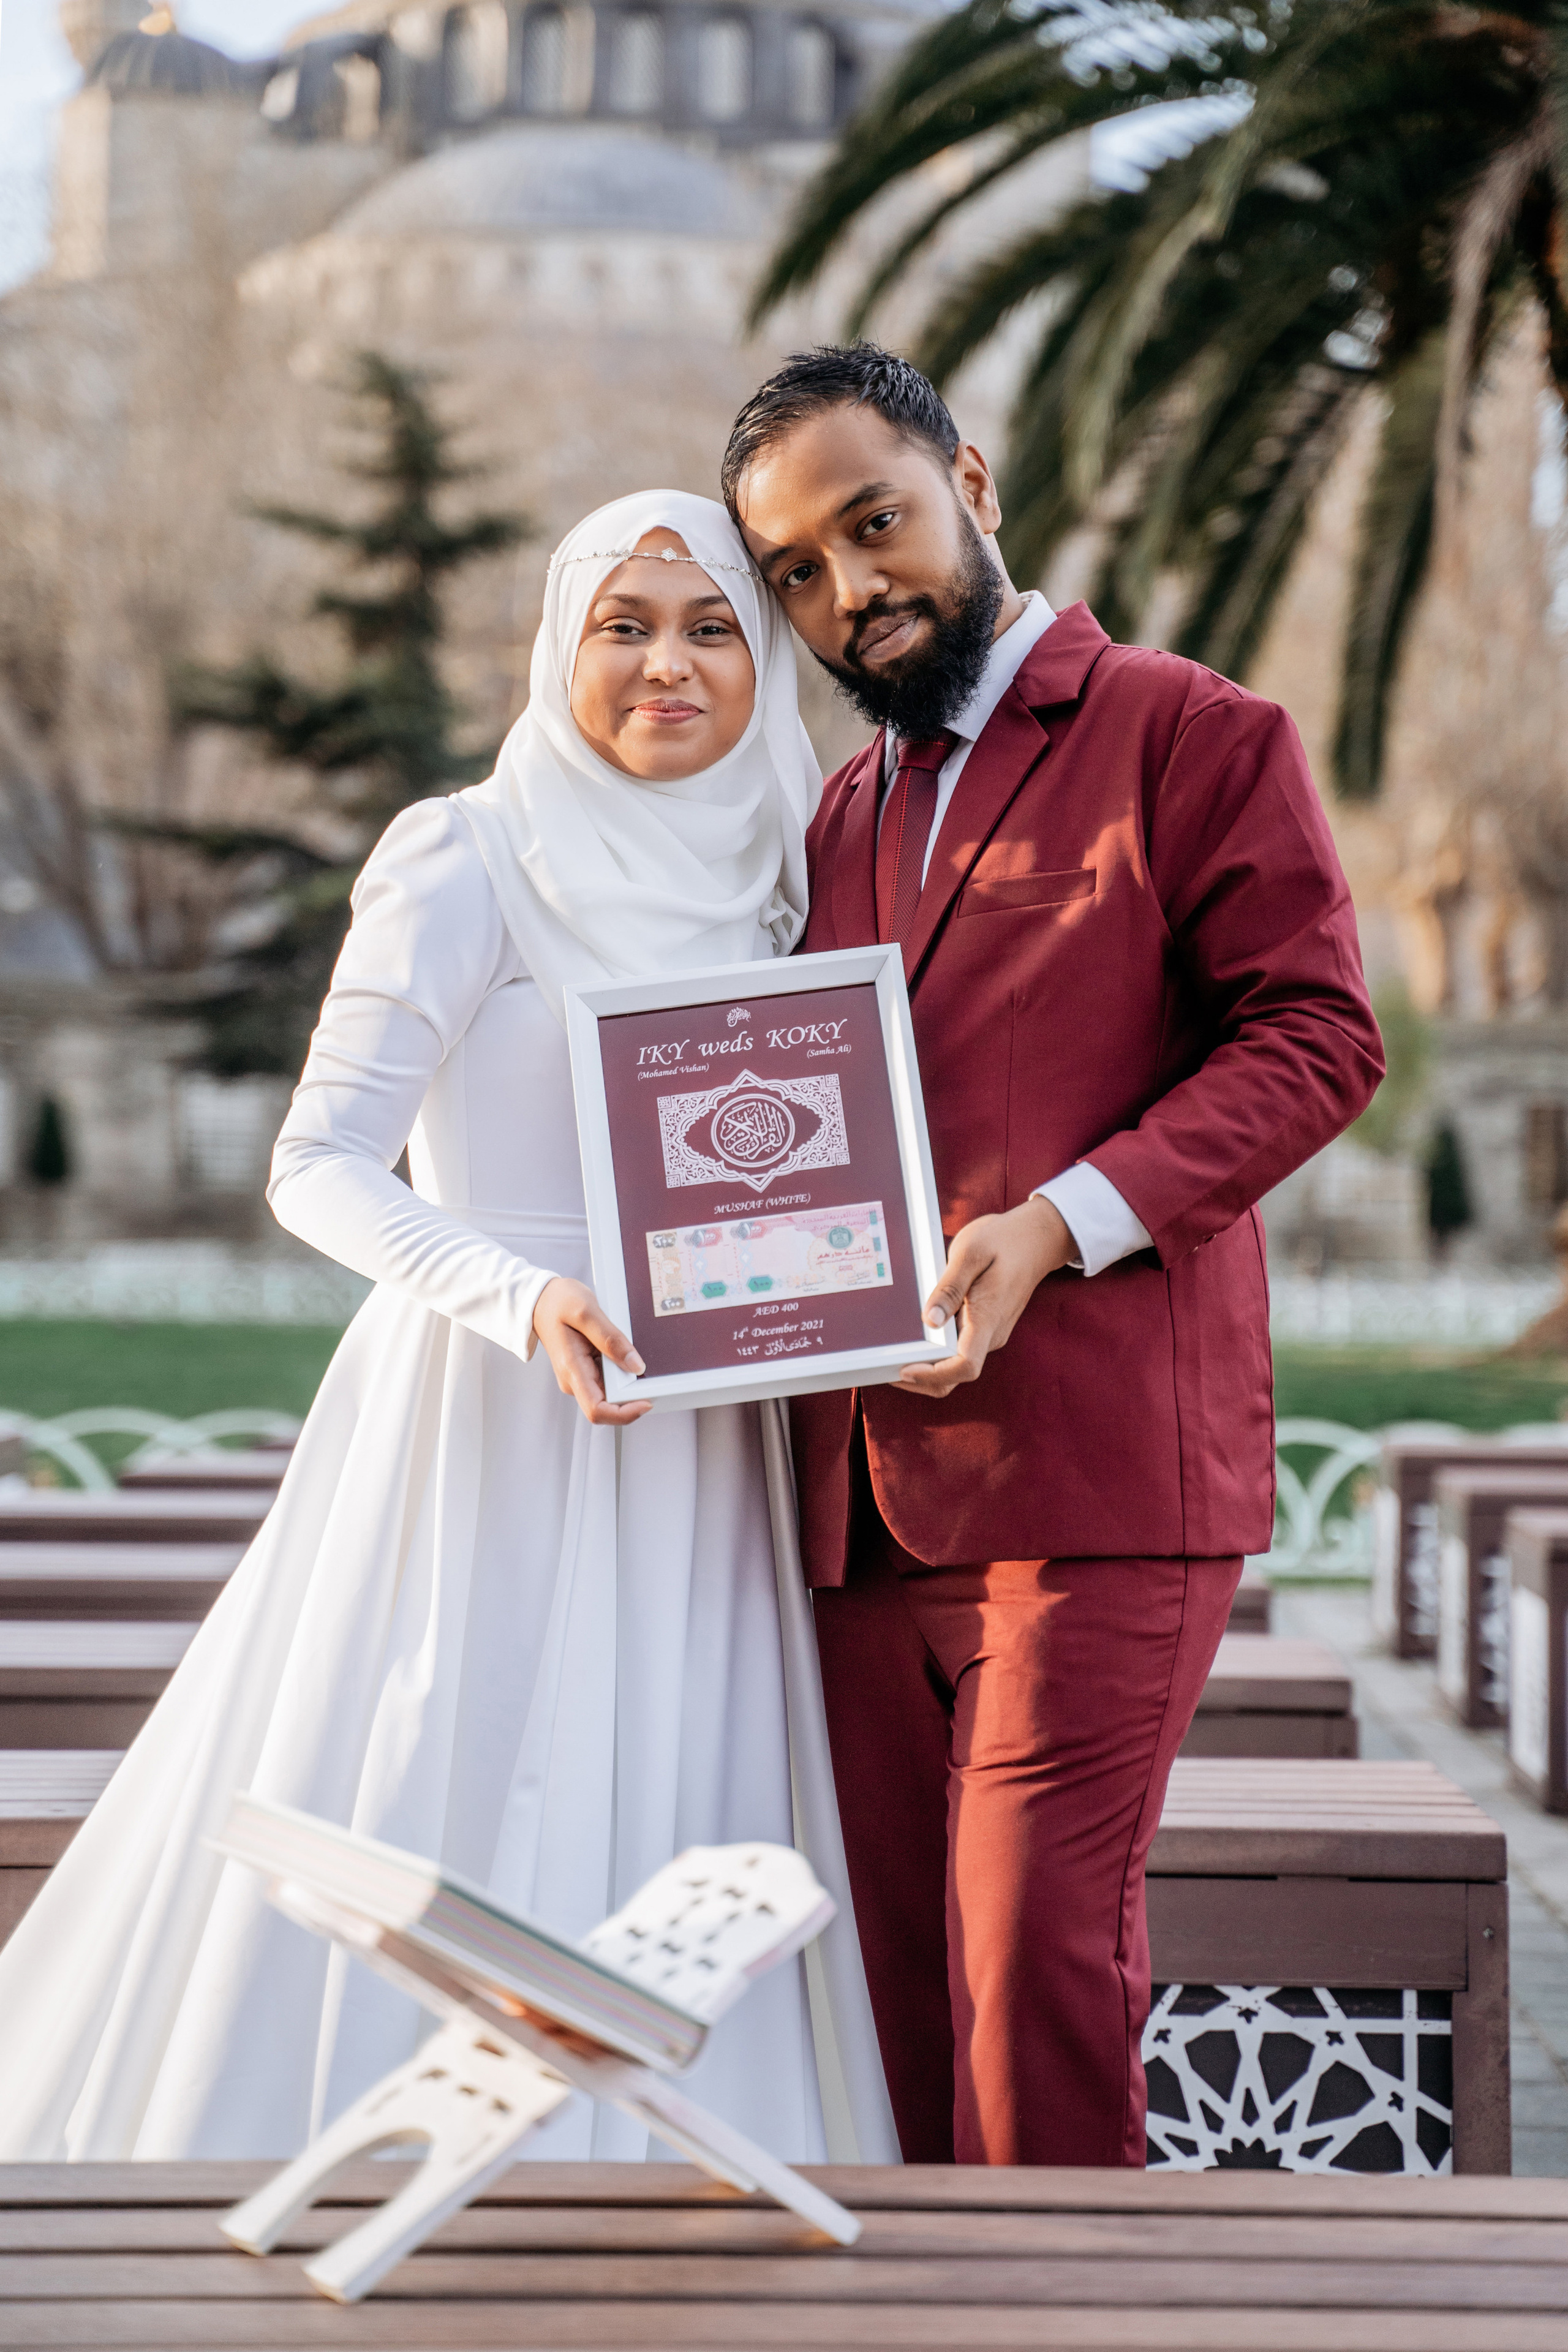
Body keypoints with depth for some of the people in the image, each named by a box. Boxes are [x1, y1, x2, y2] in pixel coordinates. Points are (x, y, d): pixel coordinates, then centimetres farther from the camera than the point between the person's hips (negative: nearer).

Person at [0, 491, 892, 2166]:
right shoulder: (471, 862, -6)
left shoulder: (765, 879, 14)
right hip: (489, 1440, -6)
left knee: (643, 1910, 5)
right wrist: (524, 1298, -26)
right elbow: (318, 1165, -12)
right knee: (436, 1845, -5)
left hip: (691, 1461, 6)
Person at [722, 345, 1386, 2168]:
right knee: (895, 1969, 6)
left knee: (1032, 1959, -10)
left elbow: (1315, 1034, -6)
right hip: (865, 1489, 6)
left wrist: (1060, 1226, -17)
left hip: (1098, 1471, -6)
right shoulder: (841, 818, 23)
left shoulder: (1193, 737, 3)